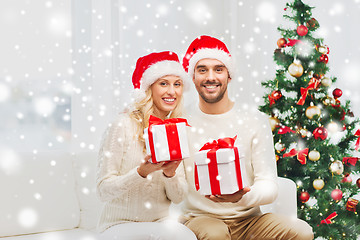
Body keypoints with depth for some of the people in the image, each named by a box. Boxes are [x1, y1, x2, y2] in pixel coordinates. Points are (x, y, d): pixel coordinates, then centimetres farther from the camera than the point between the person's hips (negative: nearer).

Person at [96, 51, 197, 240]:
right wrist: (142, 172, -27)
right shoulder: (124, 125, -11)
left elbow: (178, 198, 5)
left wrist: (170, 174, -16)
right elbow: (103, 190, -12)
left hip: (160, 224, 5)